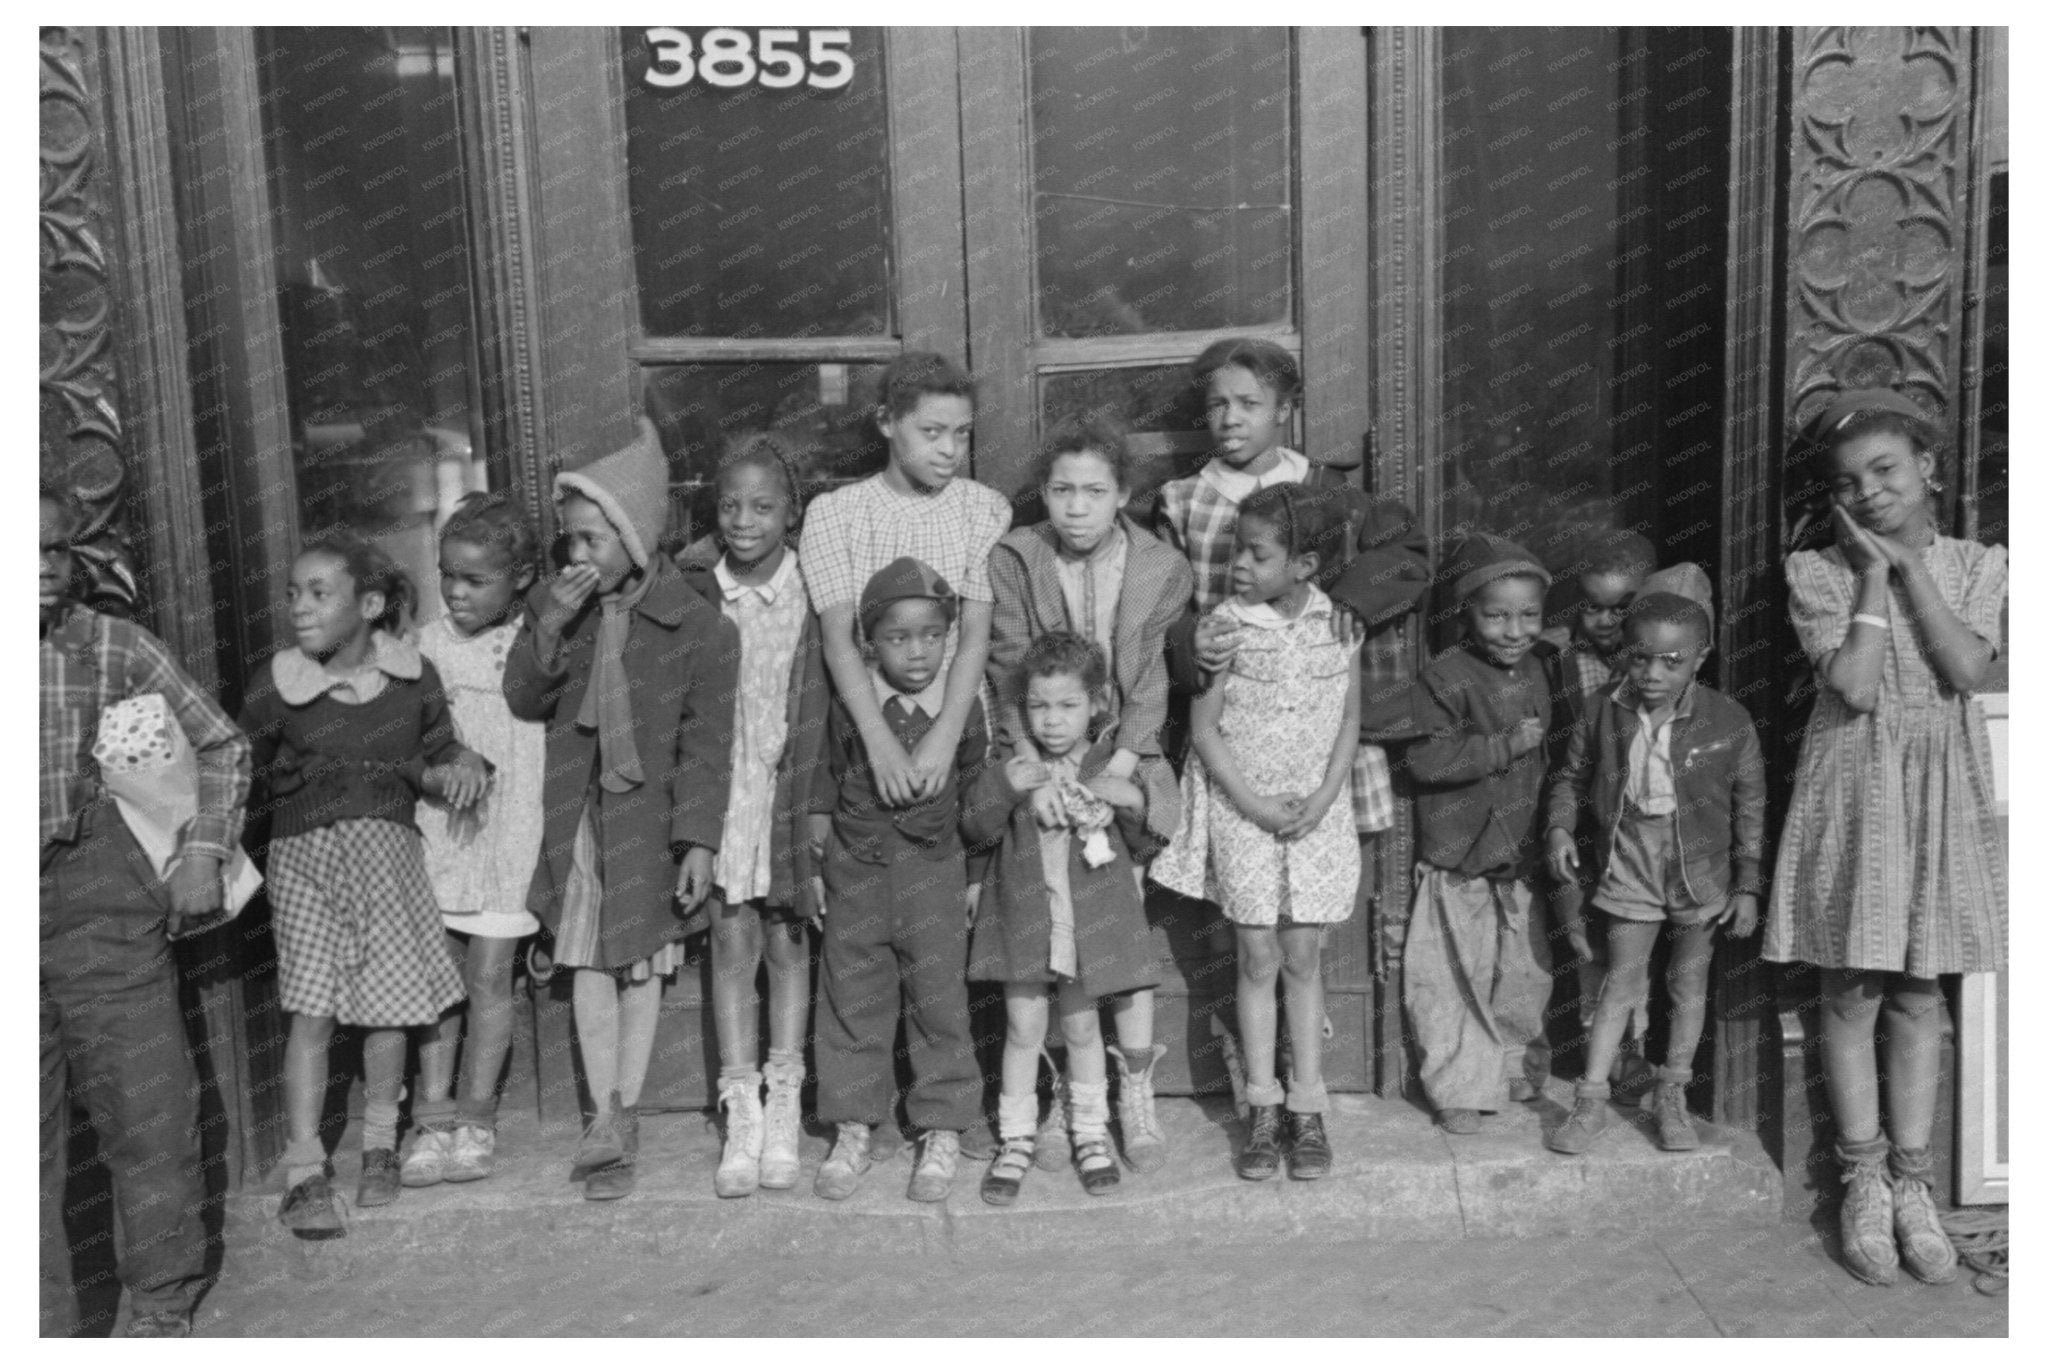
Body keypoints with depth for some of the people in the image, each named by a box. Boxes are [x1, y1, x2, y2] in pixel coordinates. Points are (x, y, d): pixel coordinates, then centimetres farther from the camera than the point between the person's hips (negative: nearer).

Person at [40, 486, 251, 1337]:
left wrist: (203, 853, 0)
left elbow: (221, 743, 8)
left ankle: (162, 1311, 20)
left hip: (105, 911, 0)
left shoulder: (115, 647, 0)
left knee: (150, 1105, 3)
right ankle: (44, 1323, 22)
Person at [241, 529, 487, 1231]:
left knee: (390, 1005, 8)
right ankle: (304, 1171, 6)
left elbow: (439, 747, 9)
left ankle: (379, 1146, 29)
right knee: (312, 1010, -3)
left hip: (390, 849, 2)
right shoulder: (275, 688, -10)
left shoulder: (414, 674, -5)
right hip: (306, 855, -2)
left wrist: (463, 764, -10)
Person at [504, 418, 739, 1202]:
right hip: (576, 812, 3)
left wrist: (699, 839, -12)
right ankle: (606, 1116, 8)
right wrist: (550, 628, -17)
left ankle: (622, 1116, 19)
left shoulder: (697, 626, -12)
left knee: (642, 963, 8)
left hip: (650, 815, -3)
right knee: (588, 962, 3)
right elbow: (523, 701, -1)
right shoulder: (553, 604, -1)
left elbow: (707, 743, -10)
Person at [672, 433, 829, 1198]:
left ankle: (783, 1110, 20)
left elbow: (832, 697, -3)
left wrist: (823, 801, -7)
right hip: (716, 785, 1)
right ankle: (741, 1115, 13)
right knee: (732, 942, 4)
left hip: (793, 785, 0)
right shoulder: (690, 588, -5)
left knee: (787, 941, 8)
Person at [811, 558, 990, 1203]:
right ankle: (854, 1130, 22)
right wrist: (815, 866, 5)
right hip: (856, 866, 1)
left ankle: (941, 1132, 17)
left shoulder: (964, 705, -6)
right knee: (852, 999, 8)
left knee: (939, 999, 3)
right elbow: (822, 787, 5)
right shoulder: (847, 704, -6)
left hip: (934, 866, -1)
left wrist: (976, 878, 6)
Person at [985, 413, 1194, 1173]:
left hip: (1120, 757, 0)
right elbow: (1011, 676, -8)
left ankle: (1135, 1095, 8)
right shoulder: (1013, 560, -3)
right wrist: (1037, 771, -20)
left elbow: (1149, 686, -3)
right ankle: (1064, 1097, 8)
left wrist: (1115, 770, -15)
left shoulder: (1159, 569, -1)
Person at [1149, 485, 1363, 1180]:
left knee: (1303, 956, 6)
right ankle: (1263, 1110, 14)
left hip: (1316, 811, 1)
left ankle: (1307, 1110, 16)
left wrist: (1323, 798, -10)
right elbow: (1204, 728, -7)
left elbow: (1349, 719, 2)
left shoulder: (1338, 622, -3)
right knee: (1258, 958, 3)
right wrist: (1254, 804, -13)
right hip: (1241, 807, -1)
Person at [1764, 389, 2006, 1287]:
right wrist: (1875, 573, -10)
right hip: (1854, 784, -2)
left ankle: (1912, 1185, 18)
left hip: (1941, 790, 2)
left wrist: (1911, 565, -9)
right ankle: (1865, 1184, 14)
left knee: (1918, 993, 8)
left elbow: (1967, 669, -11)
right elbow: (1853, 685, -15)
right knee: (1851, 992, 2)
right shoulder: (1817, 570, -3)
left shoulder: (1974, 566, 5)